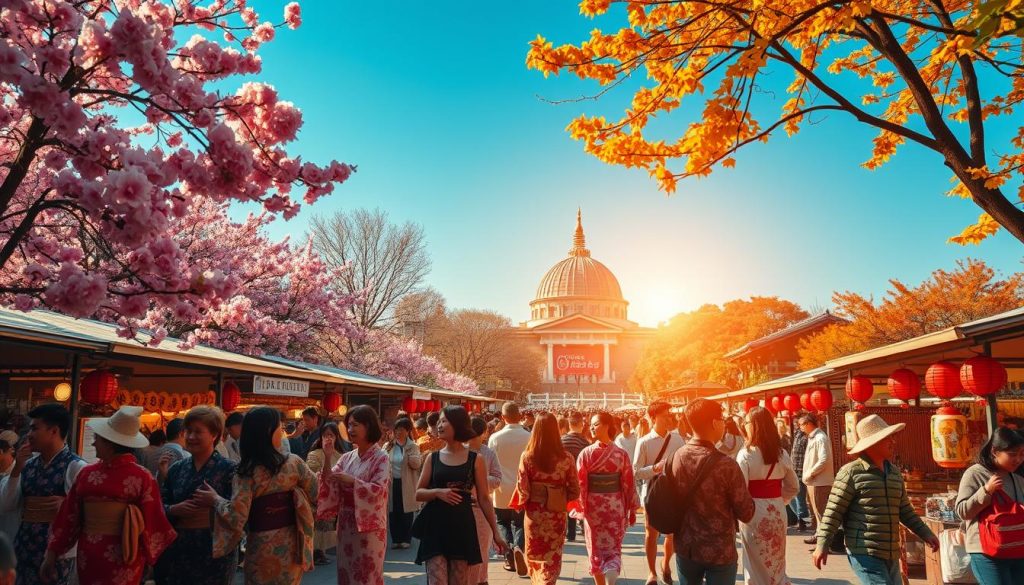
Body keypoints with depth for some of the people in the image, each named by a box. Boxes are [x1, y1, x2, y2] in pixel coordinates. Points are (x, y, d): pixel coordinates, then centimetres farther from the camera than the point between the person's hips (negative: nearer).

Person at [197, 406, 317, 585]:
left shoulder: (246, 472, -14)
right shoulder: (294, 463, -9)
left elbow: (237, 518, -19)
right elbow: (315, 491, 1)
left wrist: (215, 499, -4)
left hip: (261, 547, -2)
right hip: (291, 543, 2)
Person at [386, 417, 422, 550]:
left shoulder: (413, 446, -1)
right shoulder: (389, 446, 7)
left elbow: (417, 465, -13)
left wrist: (407, 450, -17)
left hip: (406, 485, -2)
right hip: (392, 483, 2)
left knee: (406, 513, 4)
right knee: (393, 512, 6)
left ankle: (406, 539, 14)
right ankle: (395, 539, 16)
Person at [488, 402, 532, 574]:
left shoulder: (495, 438, -10)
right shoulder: (529, 437, -10)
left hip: (503, 491, 0)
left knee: (503, 523, 20)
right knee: (519, 524, 15)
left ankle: (509, 551, 0)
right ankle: (519, 547, -12)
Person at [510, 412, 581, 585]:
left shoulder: (527, 457, -12)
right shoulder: (566, 459, -10)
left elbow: (523, 491, -12)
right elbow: (575, 491, -5)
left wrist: (521, 503, 9)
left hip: (534, 514, 0)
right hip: (557, 514, 0)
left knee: (534, 556, 21)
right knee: (552, 558, 14)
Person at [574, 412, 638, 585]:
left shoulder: (586, 453, -12)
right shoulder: (622, 454, -7)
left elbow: (580, 483, -11)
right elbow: (628, 484, -4)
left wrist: (579, 507, -2)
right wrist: (632, 509, 5)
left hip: (593, 506, -1)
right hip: (616, 506, 1)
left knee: (596, 548, 15)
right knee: (614, 546, 14)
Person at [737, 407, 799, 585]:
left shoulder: (746, 454, -14)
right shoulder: (782, 454, 3)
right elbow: (792, 487, 10)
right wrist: (777, 502, 14)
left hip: (754, 512, -5)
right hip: (778, 512, 5)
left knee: (757, 565, 10)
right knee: (776, 563, 19)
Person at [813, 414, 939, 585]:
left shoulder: (895, 472, 13)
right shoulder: (851, 472, -9)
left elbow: (904, 510, 22)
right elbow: (833, 511, -11)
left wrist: (925, 534, 15)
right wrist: (822, 544, -16)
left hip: (891, 555, 8)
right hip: (864, 554, -7)